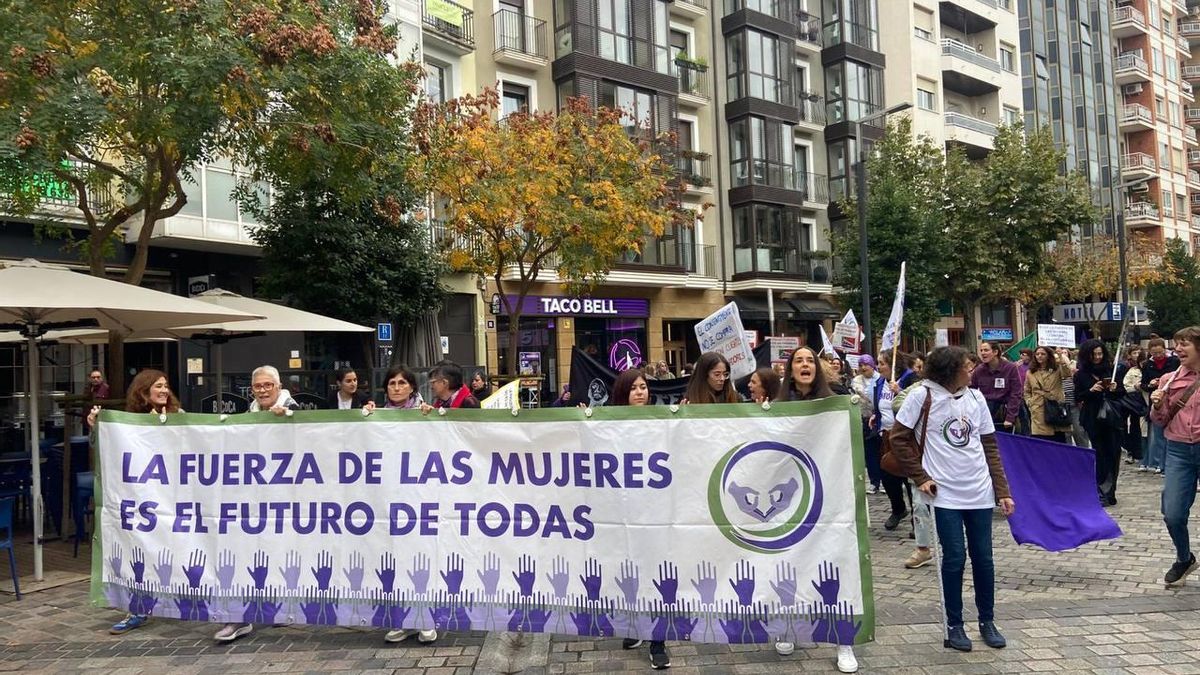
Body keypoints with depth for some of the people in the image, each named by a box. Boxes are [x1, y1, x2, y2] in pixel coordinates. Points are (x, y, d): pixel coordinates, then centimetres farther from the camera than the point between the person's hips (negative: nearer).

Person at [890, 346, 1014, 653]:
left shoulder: (976, 397, 5)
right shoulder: (923, 396, -9)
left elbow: (990, 447, 9)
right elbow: (898, 438, -4)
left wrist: (1003, 491, 6)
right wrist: (920, 477, -7)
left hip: (980, 492, 4)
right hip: (945, 493, -4)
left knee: (983, 557, 8)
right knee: (954, 558, -2)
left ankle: (987, 621, 25)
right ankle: (954, 625, 14)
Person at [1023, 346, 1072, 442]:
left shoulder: (1057, 369, 6)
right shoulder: (1030, 372, 14)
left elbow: (1068, 373, -16)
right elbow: (1027, 391, 21)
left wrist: (1062, 362, -31)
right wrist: (1029, 402, 5)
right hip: (1038, 413, 1)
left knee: (1059, 440, 1)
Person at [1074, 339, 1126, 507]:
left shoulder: (1112, 370, 4)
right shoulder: (1081, 374, 0)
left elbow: (1123, 392, 9)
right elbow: (1078, 396, 1)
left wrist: (1115, 389, -12)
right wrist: (1091, 390, -16)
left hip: (1112, 417, 2)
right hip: (1094, 419, -2)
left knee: (1113, 453, 3)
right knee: (1100, 454, 2)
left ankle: (1109, 491, 13)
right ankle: (1104, 491, 9)